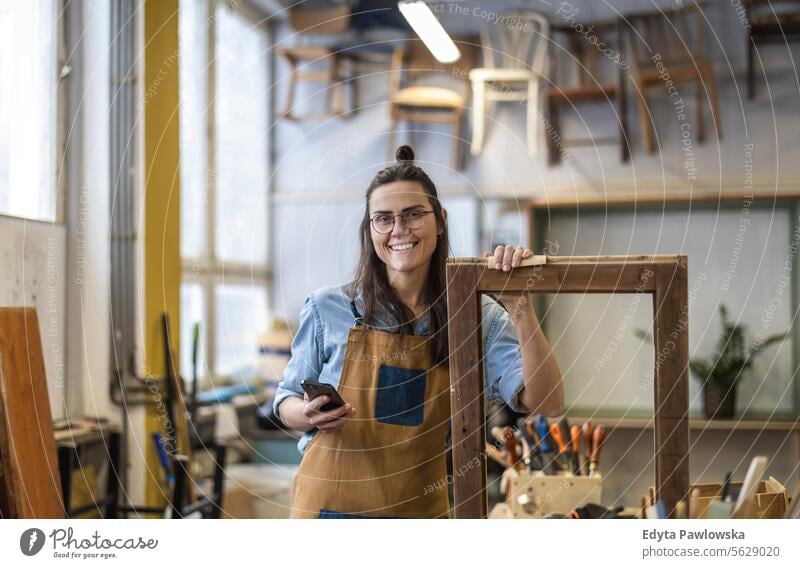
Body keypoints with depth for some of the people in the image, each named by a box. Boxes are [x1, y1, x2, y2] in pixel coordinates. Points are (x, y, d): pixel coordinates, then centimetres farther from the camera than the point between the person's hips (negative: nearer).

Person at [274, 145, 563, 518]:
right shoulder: (328, 310, -4)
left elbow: (546, 405, -13)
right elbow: (287, 402, 6)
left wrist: (521, 310, -22)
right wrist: (310, 415, -16)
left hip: (420, 508, 1)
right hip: (330, 500, -1)